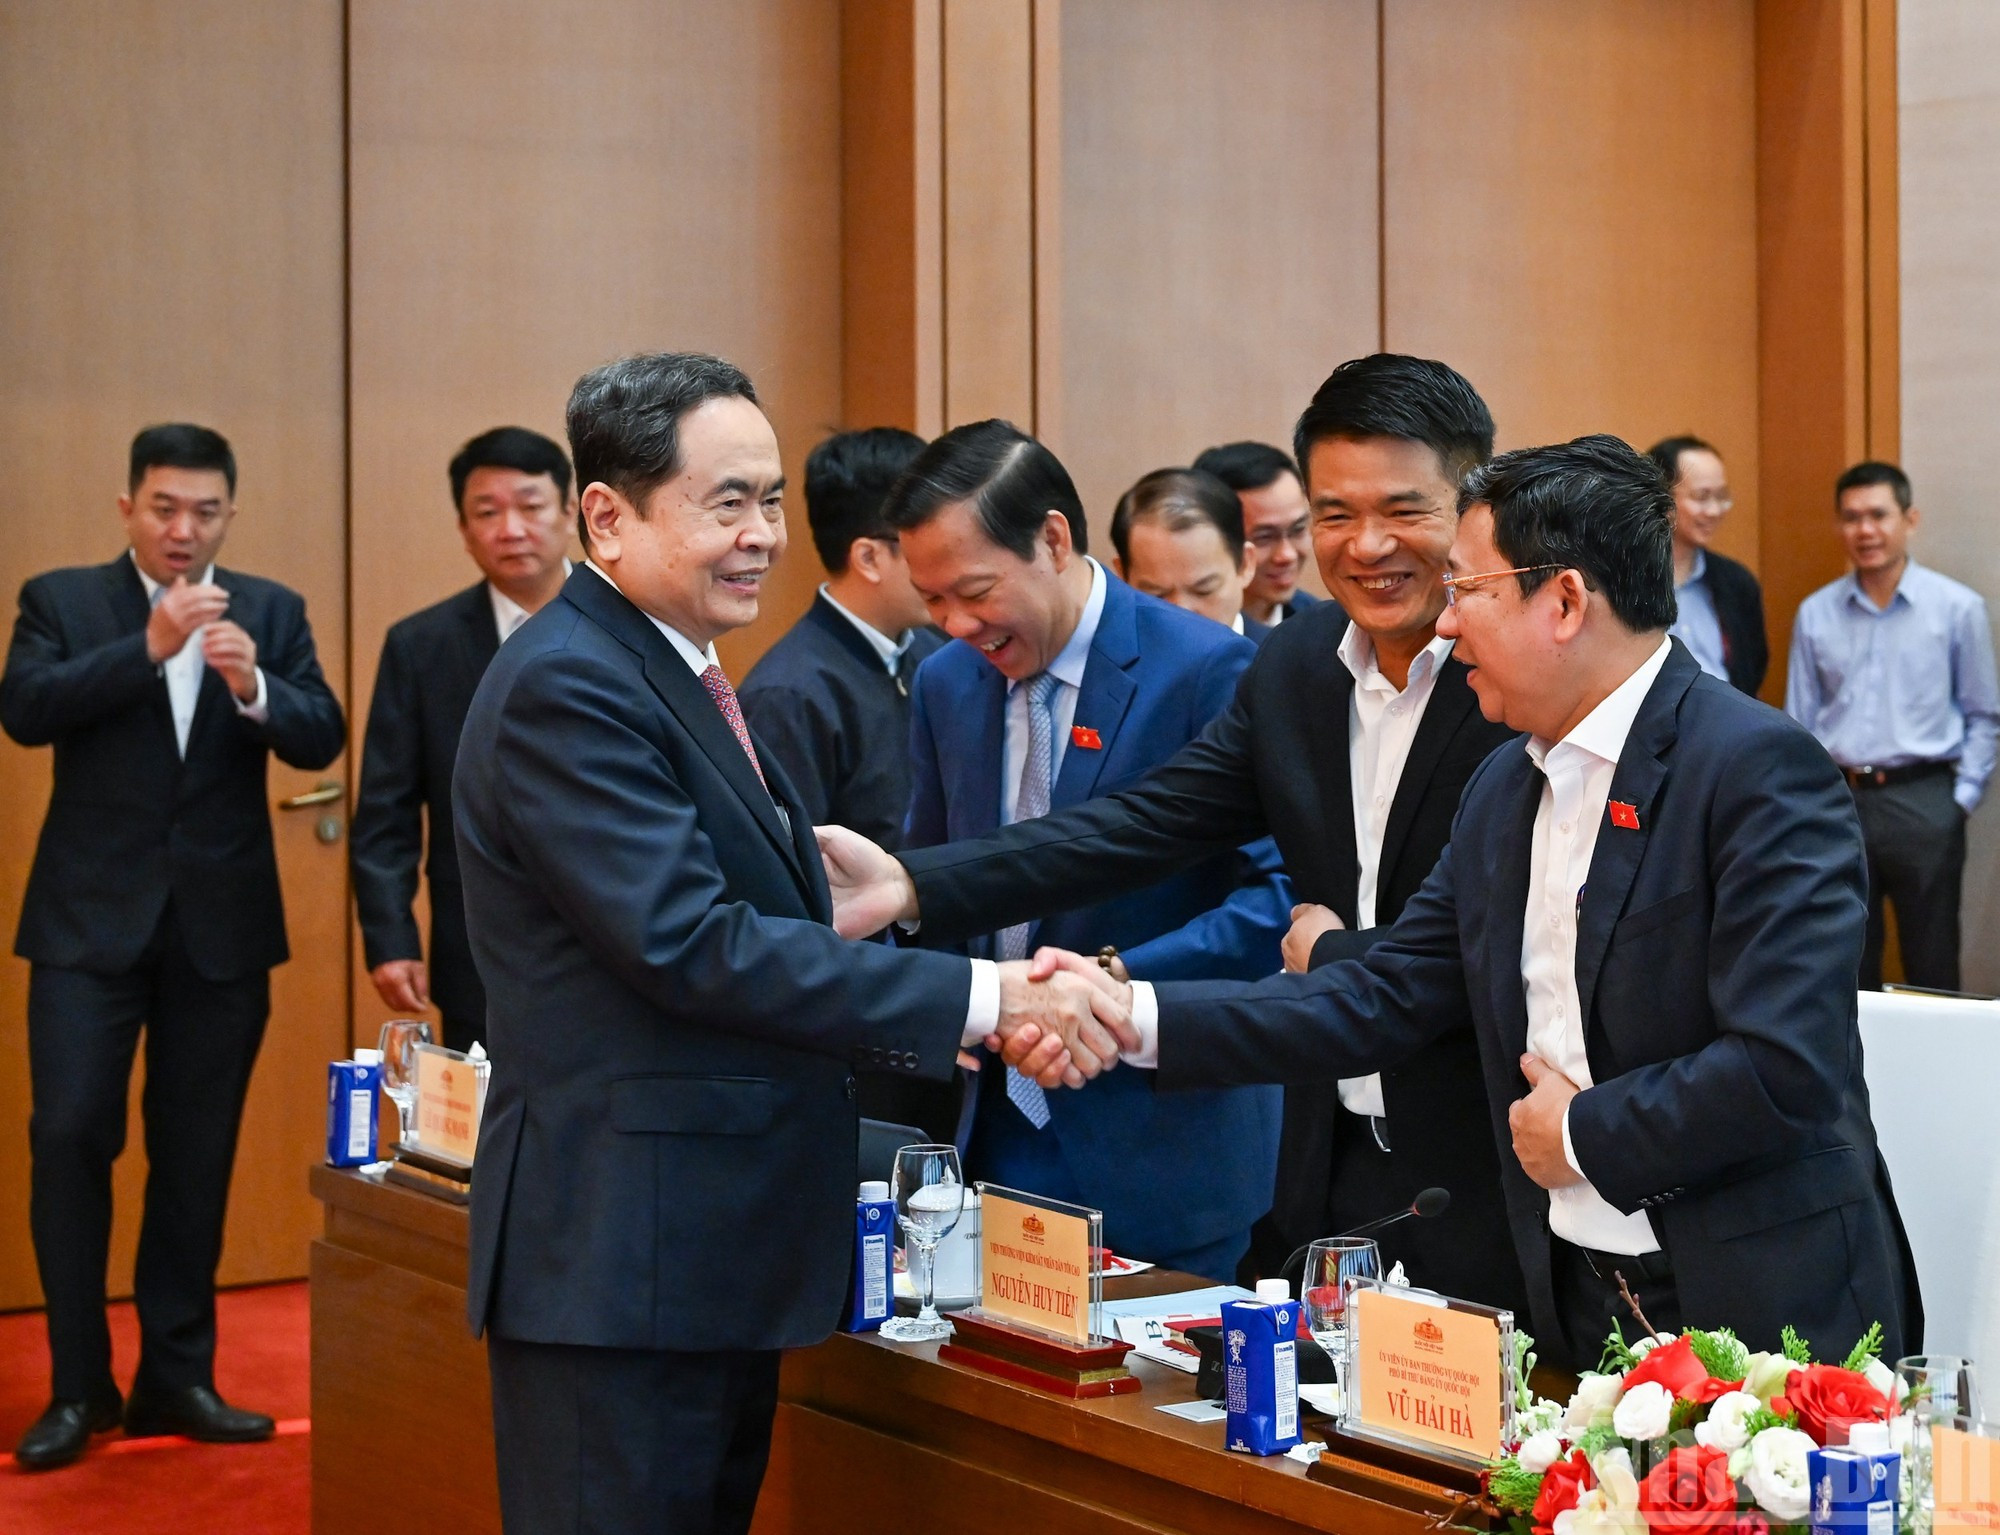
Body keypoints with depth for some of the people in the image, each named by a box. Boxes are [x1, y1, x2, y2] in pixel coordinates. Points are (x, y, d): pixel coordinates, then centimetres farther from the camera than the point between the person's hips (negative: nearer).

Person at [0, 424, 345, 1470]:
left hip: (222, 922, 2)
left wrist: (253, 688, -23)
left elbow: (322, 741, -3)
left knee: (197, 1152, 7)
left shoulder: (271, 611, 6)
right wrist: (146, 648, -24)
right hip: (92, 916, -2)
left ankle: (176, 1374, 18)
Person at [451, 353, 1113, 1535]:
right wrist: (976, 998, -22)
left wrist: (993, 1018, 2)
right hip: (618, 1261, -10)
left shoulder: (682, 679, 15)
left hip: (718, 1255, 10)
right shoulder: (566, 687, -16)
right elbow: (690, 944, -24)